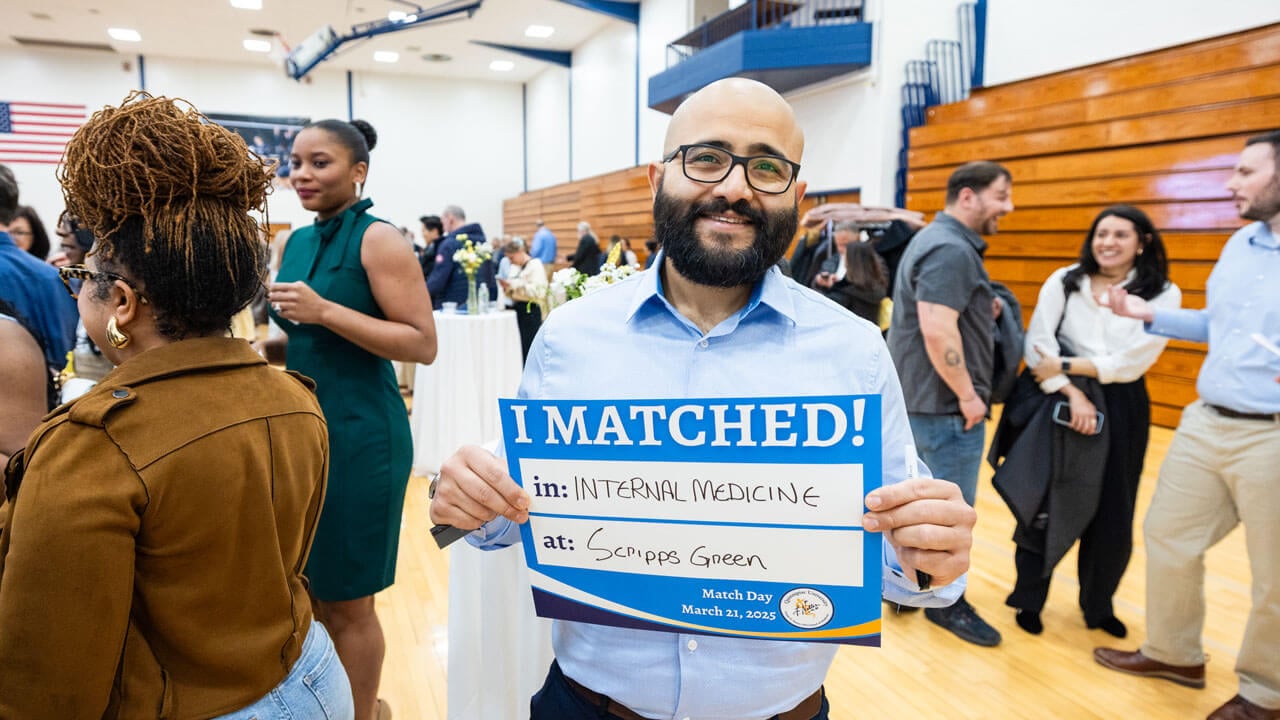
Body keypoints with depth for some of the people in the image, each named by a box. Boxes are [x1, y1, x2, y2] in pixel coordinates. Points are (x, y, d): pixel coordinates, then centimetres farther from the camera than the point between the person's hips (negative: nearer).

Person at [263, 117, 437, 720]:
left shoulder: (378, 240, -11)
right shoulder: (297, 242, 11)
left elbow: (423, 344, -18)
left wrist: (325, 311, -22)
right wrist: (265, 346, 1)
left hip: (360, 435, -7)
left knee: (347, 602, 6)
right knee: (308, 589, 18)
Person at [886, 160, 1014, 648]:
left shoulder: (938, 239, 14)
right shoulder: (951, 249, -20)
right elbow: (938, 332, -29)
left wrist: (981, 310, 8)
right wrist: (968, 396, -20)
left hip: (919, 395, 10)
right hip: (944, 403, -10)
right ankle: (947, 603, 18)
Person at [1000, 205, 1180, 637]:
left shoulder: (1163, 294, 0)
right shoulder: (1064, 281, 0)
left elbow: (1135, 360, -12)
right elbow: (1037, 343, -9)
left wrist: (1066, 366, -15)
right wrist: (1071, 392, -19)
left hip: (1121, 408, 1)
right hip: (1061, 401, -1)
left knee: (1112, 514, 10)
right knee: (1045, 504, 4)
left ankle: (1099, 605, 31)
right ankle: (1029, 597, 21)